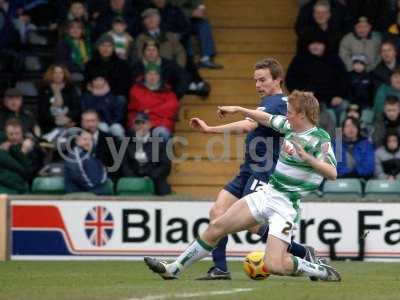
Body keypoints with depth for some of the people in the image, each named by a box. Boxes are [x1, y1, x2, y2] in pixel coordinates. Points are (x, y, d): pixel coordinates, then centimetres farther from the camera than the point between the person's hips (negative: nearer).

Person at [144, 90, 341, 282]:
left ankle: (323, 272, 3)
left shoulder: (320, 138, -16)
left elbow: (332, 174, -27)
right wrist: (238, 110, 29)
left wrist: (308, 158, -40)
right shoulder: (289, 126, 6)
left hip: (285, 205, -8)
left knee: (273, 265, -20)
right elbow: (266, 119, 25)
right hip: (267, 193, 8)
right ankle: (173, 269, 16)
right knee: (216, 227, 6)